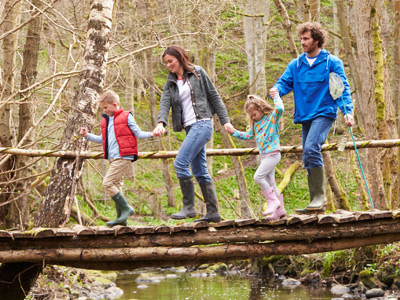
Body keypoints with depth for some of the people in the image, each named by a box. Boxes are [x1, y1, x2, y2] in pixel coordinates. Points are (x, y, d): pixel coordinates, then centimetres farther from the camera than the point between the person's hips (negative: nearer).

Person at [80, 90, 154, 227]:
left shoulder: (126, 117, -3)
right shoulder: (106, 120, 19)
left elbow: (138, 133, -3)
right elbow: (102, 139, 30)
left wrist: (150, 134, -19)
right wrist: (87, 136, 24)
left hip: (122, 157, -9)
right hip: (113, 158, 9)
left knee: (107, 183, -17)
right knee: (115, 186, 9)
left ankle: (126, 208, -11)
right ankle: (121, 217, 13)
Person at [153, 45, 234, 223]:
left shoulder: (197, 73, 3)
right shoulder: (170, 84, 14)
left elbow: (214, 96, 4)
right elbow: (165, 104, -1)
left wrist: (225, 120, 0)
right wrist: (161, 123, -21)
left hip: (202, 123, -7)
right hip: (189, 128, 7)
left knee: (180, 163, -18)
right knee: (200, 171, 6)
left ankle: (189, 207, -13)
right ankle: (213, 212, 10)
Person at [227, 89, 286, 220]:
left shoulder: (272, 117, -7)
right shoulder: (256, 123, 16)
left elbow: (280, 108, -27)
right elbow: (247, 135, 24)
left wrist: (276, 96, -15)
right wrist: (234, 132, 14)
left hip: (273, 154, -9)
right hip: (264, 156, 9)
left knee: (258, 176, -20)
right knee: (269, 183, 9)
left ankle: (273, 200, -12)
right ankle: (279, 209, 15)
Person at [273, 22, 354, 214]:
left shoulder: (332, 62, 1)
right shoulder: (295, 65, 13)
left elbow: (343, 89, -2)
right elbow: (284, 82, 6)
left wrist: (348, 111, -15)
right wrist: (276, 91, -18)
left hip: (324, 113, -6)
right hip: (305, 116, 6)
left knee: (311, 149, -26)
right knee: (309, 159, 7)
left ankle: (319, 196, -21)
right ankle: (317, 204, 13)